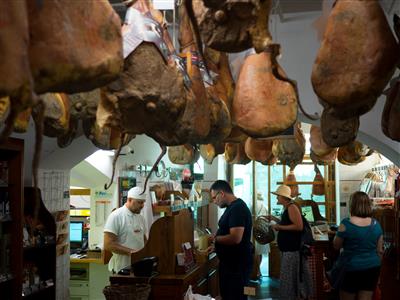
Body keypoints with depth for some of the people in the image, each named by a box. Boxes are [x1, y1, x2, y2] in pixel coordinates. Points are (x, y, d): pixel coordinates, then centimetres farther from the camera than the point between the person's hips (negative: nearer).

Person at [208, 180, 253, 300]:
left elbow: (235, 238, -31)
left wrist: (215, 239, -16)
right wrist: (214, 246, 11)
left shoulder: (237, 208, -21)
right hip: (229, 263, 10)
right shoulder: (232, 207, 11)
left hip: (237, 264, -10)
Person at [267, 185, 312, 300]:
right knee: (289, 277, 15)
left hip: (293, 249, -10)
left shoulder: (292, 207, -15)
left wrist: (279, 227, -19)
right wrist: (274, 219, 21)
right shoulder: (287, 208, 15)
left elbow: (299, 226, -24)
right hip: (288, 249, 10)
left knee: (291, 277, -4)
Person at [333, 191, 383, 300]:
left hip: (351, 268, -4)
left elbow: (336, 246, -4)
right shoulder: (376, 224, -3)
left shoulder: (346, 224, -16)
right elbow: (380, 250, 6)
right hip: (372, 268, 4)